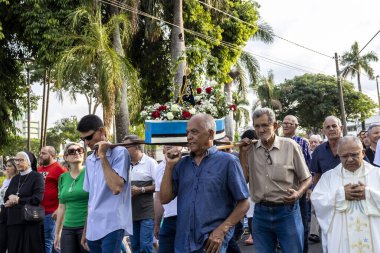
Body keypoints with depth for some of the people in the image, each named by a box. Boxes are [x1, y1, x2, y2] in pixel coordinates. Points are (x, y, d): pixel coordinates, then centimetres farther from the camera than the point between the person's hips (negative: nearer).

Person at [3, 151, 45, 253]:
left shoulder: (37, 176, -5)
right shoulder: (15, 178, 15)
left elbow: (37, 199, -14)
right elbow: (6, 198, 13)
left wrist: (17, 201, -8)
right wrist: (11, 197, -10)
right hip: (13, 221, 6)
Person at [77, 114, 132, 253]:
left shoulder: (119, 152, -8)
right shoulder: (89, 160, 11)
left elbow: (116, 188, -21)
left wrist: (102, 156, -15)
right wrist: (85, 230, 17)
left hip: (111, 226, -6)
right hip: (93, 229, 6)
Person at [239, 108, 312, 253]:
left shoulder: (290, 146, -5)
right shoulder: (250, 149, 2)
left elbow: (307, 178, 1)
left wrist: (298, 193, -19)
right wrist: (243, 153, -5)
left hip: (287, 212, -2)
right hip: (260, 213, 3)